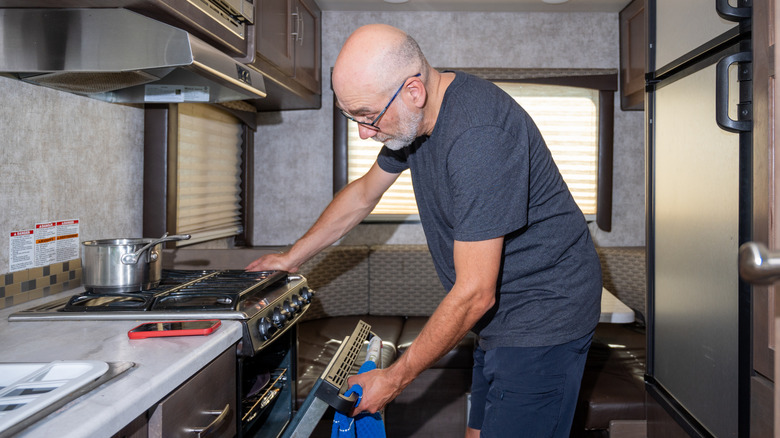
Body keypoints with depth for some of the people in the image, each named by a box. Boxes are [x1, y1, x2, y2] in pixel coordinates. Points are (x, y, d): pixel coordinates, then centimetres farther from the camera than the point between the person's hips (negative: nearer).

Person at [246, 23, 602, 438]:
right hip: (504, 312, 9)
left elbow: (474, 294, -26)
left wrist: (395, 378, -14)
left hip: (544, 313, -9)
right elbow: (363, 192, 19)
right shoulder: (416, 115, 1)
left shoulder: (477, 136, -29)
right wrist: (292, 257, 25)